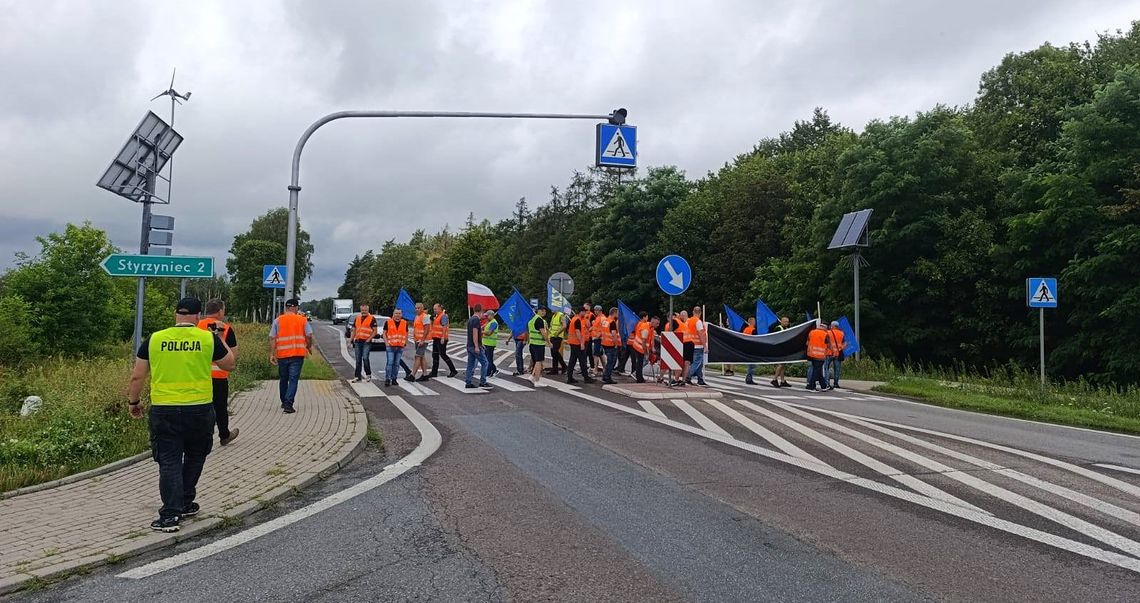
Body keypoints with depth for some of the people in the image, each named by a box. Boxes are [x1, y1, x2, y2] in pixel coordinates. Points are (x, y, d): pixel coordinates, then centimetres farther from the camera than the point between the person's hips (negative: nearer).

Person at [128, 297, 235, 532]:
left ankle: (170, 515, 0)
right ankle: (185, 504, 27)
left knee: (169, 462, 6)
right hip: (199, 409, 0)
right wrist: (219, 338, 25)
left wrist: (133, 401, 21)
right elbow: (229, 364, 13)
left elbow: (136, 376, 5)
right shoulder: (208, 338, -3)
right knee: (194, 456, 21)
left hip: (163, 410, 0)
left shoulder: (154, 339, 0)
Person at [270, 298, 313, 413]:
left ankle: (284, 402, 31)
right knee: (293, 380, -3)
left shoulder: (278, 320, 4)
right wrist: (309, 347, 17)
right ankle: (288, 404, -13)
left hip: (282, 354, 2)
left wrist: (271, 354, 0)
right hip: (298, 354, -2)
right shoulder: (302, 320, 2)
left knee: (283, 379, 17)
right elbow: (309, 336, -1)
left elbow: (272, 338, -1)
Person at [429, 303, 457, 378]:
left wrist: (443, 338, -26)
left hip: (441, 339, -10)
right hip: (436, 338, 10)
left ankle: (453, 370, -2)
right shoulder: (437, 316, 18)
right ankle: (434, 372, 14)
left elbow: (444, 327, -21)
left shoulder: (443, 316, -12)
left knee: (443, 355, -8)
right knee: (435, 355, 10)